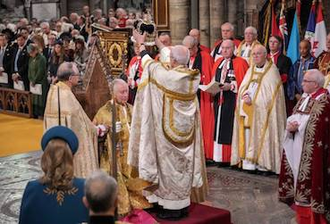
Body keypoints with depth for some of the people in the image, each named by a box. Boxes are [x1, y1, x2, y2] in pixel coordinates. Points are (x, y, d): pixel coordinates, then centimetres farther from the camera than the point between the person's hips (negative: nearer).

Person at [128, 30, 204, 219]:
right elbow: (176, 58, 14)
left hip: (170, 129, -6)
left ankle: (173, 207, 10)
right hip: (186, 128, 7)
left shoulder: (167, 76, -21)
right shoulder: (194, 76, -2)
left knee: (170, 164, 3)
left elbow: (149, 64, -2)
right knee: (184, 163, 14)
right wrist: (158, 42, 27)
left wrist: (141, 43, 16)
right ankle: (183, 204, 24)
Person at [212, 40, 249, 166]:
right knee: (219, 129, 7)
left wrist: (231, 86, -19)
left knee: (230, 129, -5)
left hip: (232, 102, -6)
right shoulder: (218, 62, 15)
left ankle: (232, 158, 2)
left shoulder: (240, 63, -4)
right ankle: (221, 157, 14)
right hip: (218, 100, 6)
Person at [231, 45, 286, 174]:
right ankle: (249, 162, 1)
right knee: (248, 136, 0)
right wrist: (246, 96, -11)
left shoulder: (272, 71, -1)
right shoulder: (251, 70, 18)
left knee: (262, 136, -9)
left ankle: (264, 163, -6)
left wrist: (253, 98, -12)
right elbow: (243, 87, 11)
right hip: (248, 111, 5)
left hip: (262, 111, -5)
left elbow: (270, 93, -10)